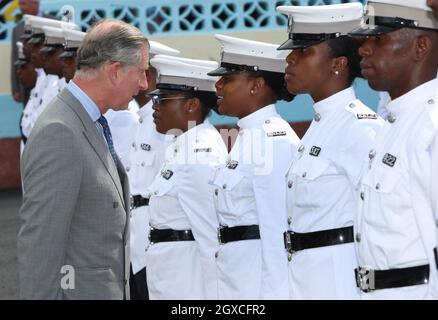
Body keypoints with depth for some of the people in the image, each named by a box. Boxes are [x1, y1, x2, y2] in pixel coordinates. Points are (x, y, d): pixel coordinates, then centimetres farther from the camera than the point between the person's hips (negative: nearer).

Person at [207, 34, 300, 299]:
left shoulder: (275, 140, -15)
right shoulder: (249, 136, 14)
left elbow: (277, 227, -18)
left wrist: (272, 292, -20)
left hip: (262, 278, -9)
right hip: (238, 279, 9)